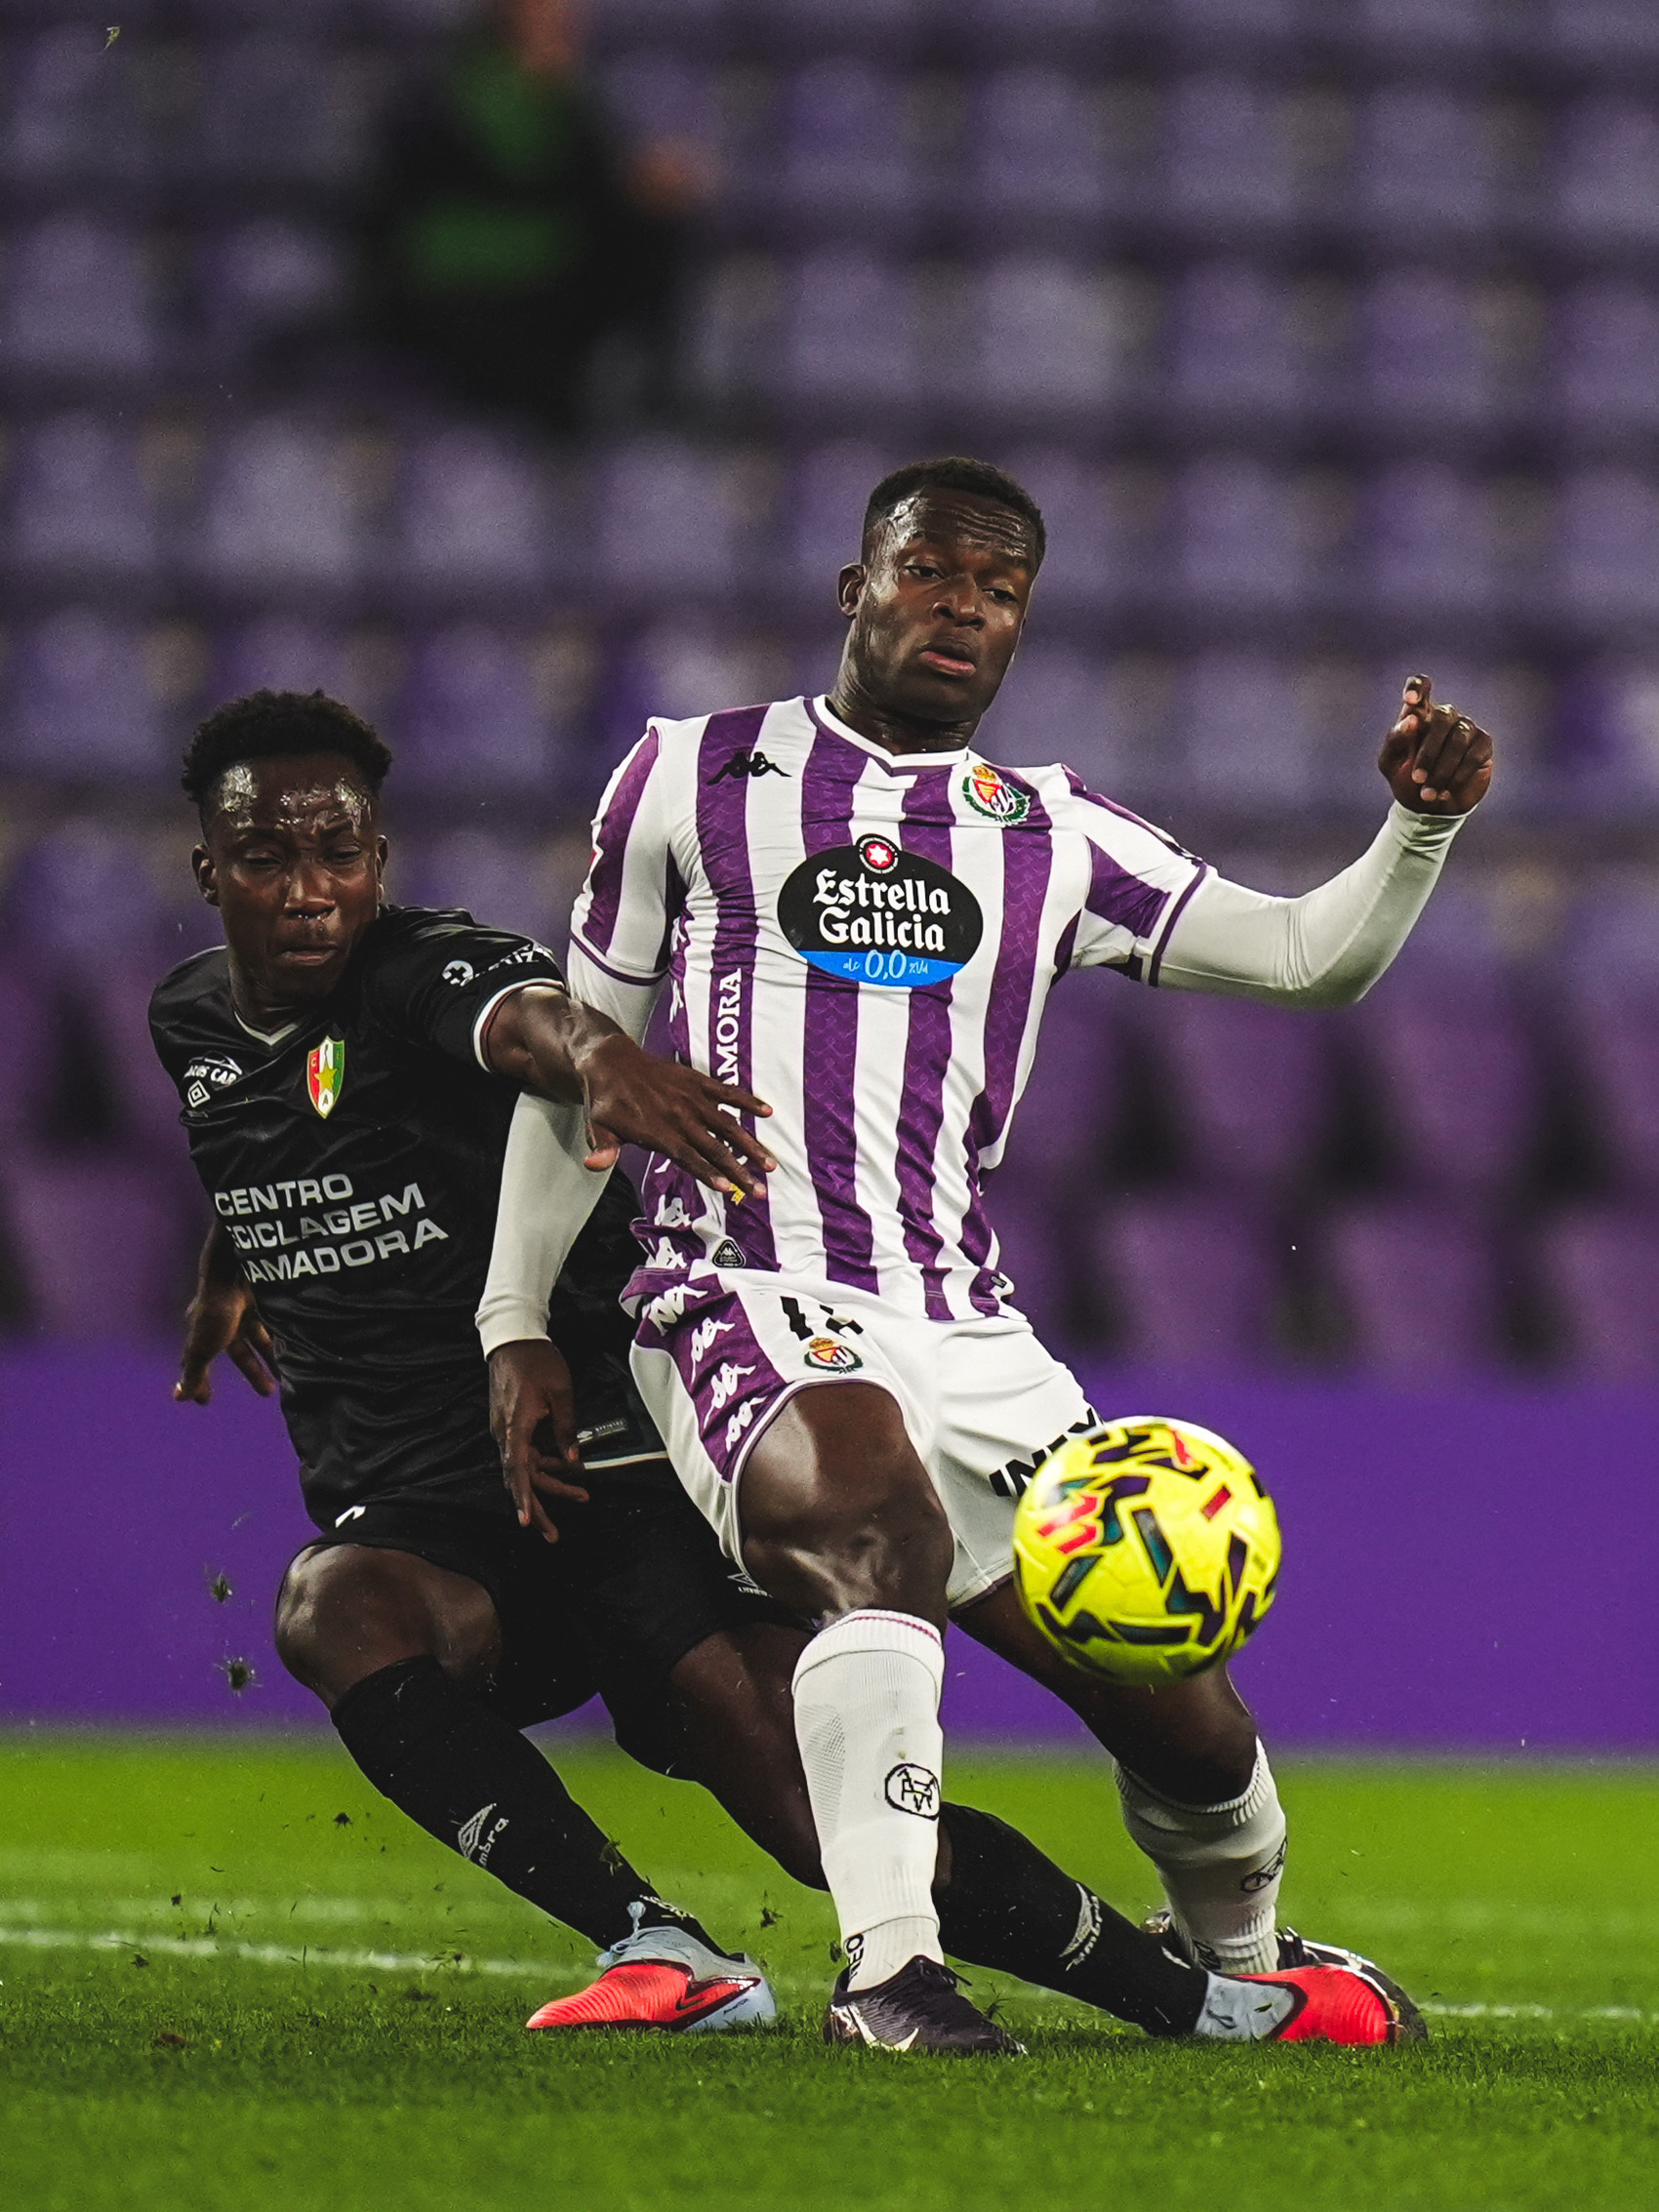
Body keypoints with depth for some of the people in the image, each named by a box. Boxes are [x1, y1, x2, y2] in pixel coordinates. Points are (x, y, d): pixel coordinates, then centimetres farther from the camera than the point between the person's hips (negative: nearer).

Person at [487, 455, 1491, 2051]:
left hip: (964, 1332, 4)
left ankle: (1236, 1971, 31)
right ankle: (886, 1966, -41)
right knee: (879, 1507, -38)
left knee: (1190, 1727, 0)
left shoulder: (1053, 840, 17)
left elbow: (1311, 960, 14)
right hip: (750, 1301, -4)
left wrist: (1420, 826, -5)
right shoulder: (693, 781, 10)